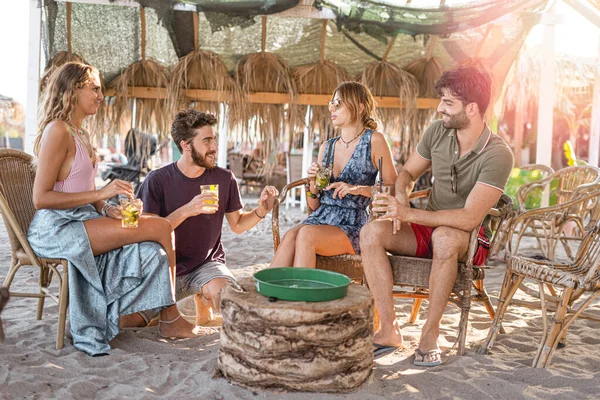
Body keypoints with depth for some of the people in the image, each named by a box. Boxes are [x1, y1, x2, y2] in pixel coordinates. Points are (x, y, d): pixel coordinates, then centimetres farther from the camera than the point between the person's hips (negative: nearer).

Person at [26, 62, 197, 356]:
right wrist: (101, 193, -20)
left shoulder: (81, 135, 19)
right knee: (161, 228, -18)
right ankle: (170, 320, -4)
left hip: (81, 221, 9)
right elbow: (41, 198, -17)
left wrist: (108, 209, -1)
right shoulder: (58, 131, -11)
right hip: (56, 227, -9)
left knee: (153, 251, -13)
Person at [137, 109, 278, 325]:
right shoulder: (157, 180, -10)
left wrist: (261, 210, -13)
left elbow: (237, 224, 8)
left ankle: (202, 301, 8)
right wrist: (186, 211, -27)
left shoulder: (224, 178, -2)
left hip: (208, 263, 1)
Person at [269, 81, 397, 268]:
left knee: (306, 234, -32)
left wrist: (357, 189, -15)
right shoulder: (326, 147, 15)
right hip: (320, 218, 4)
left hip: (352, 226, -4)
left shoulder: (374, 140, 1)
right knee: (290, 236, -28)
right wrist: (313, 183, -2)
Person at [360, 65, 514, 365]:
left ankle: (430, 333, -25)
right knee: (371, 232, -21)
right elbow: (407, 173, 12)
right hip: (429, 228, 5)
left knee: (445, 237, -40)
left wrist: (410, 214, -31)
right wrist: (402, 198, -12)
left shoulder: (497, 155, -20)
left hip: (469, 239, -5)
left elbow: (470, 217, -28)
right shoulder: (437, 132, -2)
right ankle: (389, 330, -21)